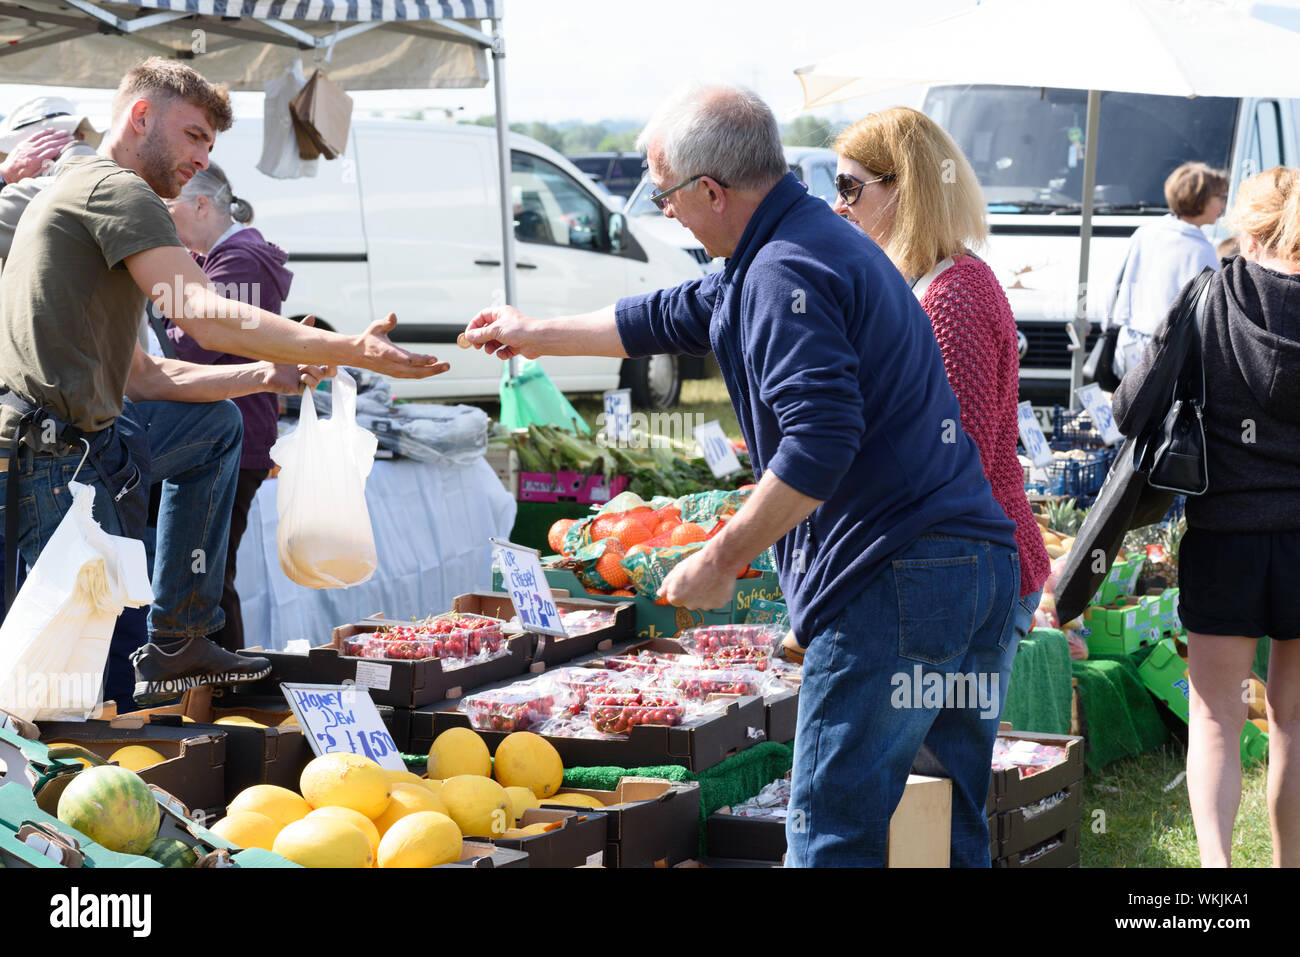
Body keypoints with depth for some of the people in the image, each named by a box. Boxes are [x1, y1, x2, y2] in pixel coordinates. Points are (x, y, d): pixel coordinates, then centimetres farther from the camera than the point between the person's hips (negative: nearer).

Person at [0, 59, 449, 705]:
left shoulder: (75, 191, 27)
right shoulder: (116, 189, -6)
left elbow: (145, 376, 26)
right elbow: (206, 318, -19)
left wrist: (268, 374, 17)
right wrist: (352, 351, -20)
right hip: (57, 463, -10)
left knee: (217, 424, 26)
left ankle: (177, 645, 18)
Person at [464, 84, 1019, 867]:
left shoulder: (787, 271, -13)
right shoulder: (818, 240, 21)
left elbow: (820, 441, -24)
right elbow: (680, 318, 35)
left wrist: (721, 560, -14)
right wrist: (539, 336, 45)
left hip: (893, 583, -10)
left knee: (835, 831, -6)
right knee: (951, 831, 13)